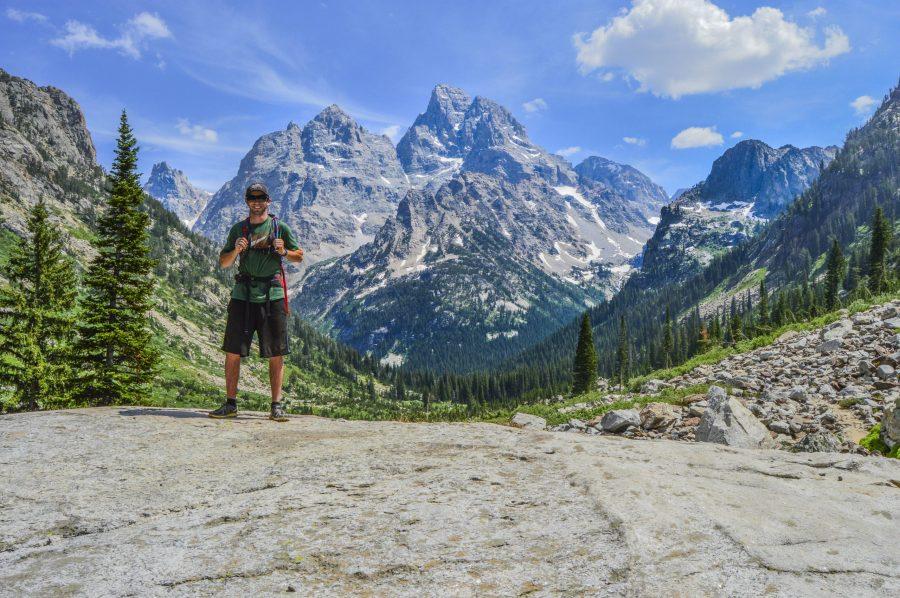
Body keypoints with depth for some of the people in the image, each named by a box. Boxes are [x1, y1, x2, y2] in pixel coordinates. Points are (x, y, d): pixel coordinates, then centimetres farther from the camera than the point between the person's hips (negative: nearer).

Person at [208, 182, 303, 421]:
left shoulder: (280, 228, 7)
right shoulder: (238, 229, 12)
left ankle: (277, 406, 7)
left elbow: (299, 256, 12)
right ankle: (230, 404, 12)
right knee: (232, 352, 2)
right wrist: (236, 250, -6)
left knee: (276, 354, 0)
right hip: (242, 296, 2)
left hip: (272, 296, -2)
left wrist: (284, 252, -8)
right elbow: (223, 263, 14)